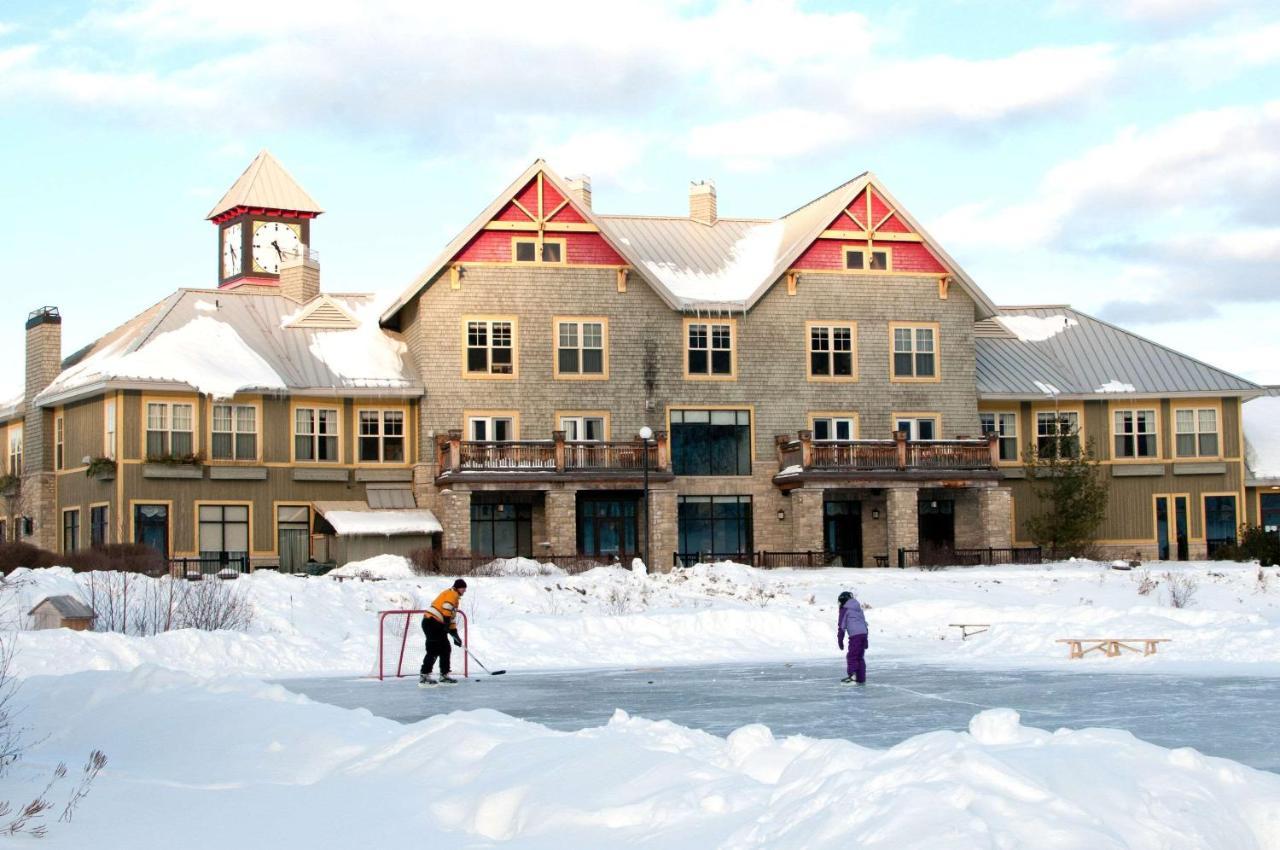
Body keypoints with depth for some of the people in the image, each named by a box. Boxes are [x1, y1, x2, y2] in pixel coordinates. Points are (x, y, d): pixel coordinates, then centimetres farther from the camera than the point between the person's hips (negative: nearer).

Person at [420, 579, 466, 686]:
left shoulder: (455, 597, 28)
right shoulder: (452, 594, -2)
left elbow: (451, 617, 29)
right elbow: (446, 607, -20)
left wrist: (455, 634, 26)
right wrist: (446, 622, -23)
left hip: (437, 625, 10)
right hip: (432, 622, -10)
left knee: (445, 649, 12)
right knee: (434, 650, -13)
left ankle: (444, 675, 17)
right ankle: (424, 676, -14)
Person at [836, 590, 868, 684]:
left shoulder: (845, 609, 3)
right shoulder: (859, 609, 23)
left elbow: (841, 625, -1)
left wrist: (840, 640, 2)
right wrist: (866, 640, 29)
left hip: (855, 635, -7)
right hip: (863, 633, 7)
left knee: (852, 656, -8)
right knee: (860, 657, 12)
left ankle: (852, 676, -20)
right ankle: (861, 679, 11)